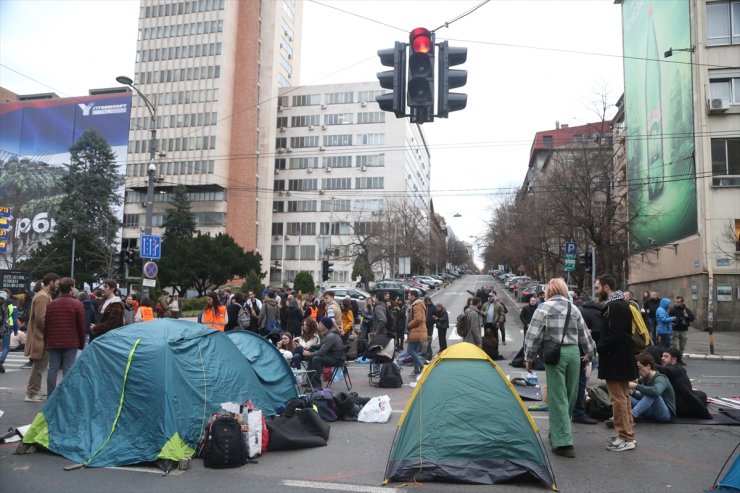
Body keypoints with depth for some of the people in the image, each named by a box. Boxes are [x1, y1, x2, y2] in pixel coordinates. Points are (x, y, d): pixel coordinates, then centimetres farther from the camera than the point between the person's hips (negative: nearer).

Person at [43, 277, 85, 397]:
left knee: (52, 370, 7)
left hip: (53, 343, 4)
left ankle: (51, 396, 10)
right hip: (71, 343, -4)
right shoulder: (77, 304, -6)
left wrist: (46, 342, 16)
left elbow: (46, 325, 8)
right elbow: (81, 326, -5)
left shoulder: (51, 304, 6)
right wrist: (81, 344, 4)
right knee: (68, 370, -1)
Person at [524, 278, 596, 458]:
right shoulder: (574, 308, 10)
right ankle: (559, 433, 32)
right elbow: (584, 333, 17)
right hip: (573, 352, 5)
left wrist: (530, 358, 3)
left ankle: (564, 442, -4)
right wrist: (589, 352, 33)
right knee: (570, 395, 17)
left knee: (557, 397, -1)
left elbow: (533, 336, -7)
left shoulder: (543, 308, -4)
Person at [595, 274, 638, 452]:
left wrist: (597, 347, -17)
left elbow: (614, 335, -25)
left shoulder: (615, 306, -18)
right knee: (623, 397, 17)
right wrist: (599, 345, 10)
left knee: (618, 399, -4)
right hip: (621, 359, 11)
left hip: (616, 361, -11)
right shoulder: (619, 304, 15)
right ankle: (627, 434, 26)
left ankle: (625, 438, 3)